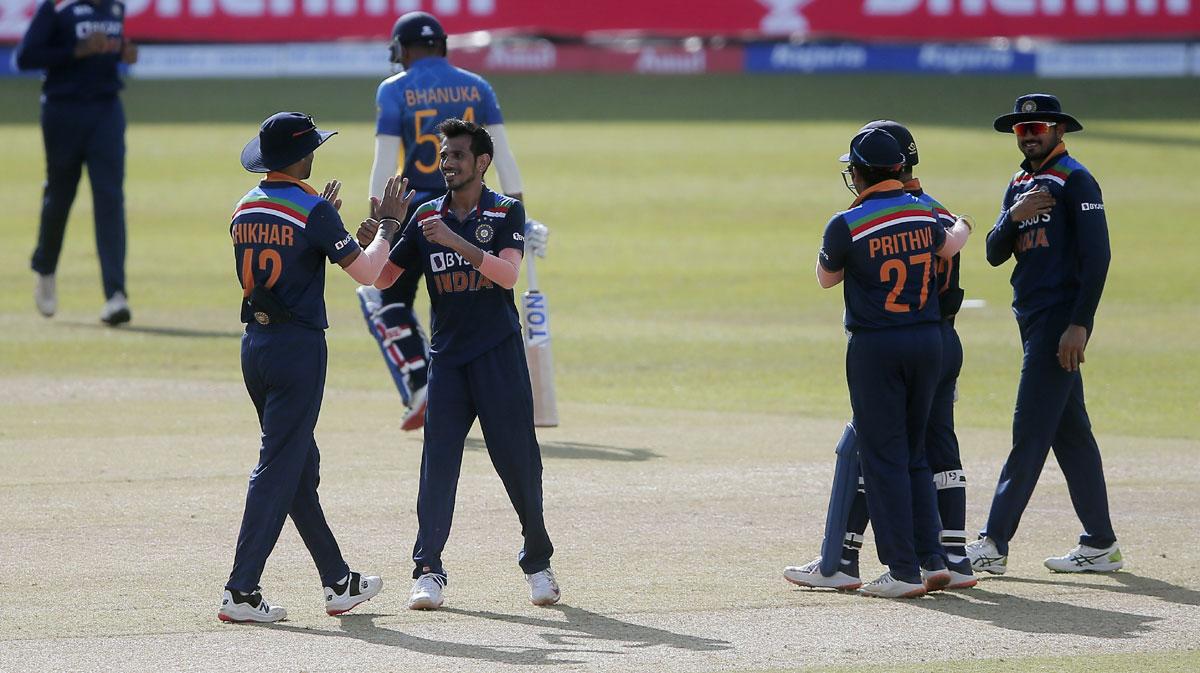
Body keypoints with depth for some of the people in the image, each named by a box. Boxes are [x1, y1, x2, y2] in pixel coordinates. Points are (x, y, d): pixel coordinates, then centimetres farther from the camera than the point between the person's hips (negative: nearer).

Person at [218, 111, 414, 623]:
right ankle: (241, 591, -10)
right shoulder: (313, 210, -12)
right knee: (280, 466, -6)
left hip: (254, 345, 8)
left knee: (302, 465, 15)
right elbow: (365, 271, -14)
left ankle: (338, 581, 23)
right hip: (299, 345, -8)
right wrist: (388, 224, 1)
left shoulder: (246, 208, 9)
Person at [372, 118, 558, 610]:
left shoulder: (506, 212, -1)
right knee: (438, 461, -6)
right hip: (447, 357, 2)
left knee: (518, 460, 0)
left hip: (500, 356, -2)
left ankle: (537, 563, 15)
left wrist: (455, 241, -27)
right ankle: (428, 571, -6)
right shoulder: (426, 218, 8)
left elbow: (508, 273, -18)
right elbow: (381, 278, 7)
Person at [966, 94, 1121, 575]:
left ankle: (993, 544, -13)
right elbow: (995, 254, 9)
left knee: (1030, 431, -10)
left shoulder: (1075, 181, -8)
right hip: (1033, 320, 9)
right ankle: (1100, 545, 14)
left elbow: (1097, 255, -15)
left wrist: (1079, 324, -21)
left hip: (1060, 316, -9)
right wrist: (1015, 216, -12)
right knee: (1070, 432, 10)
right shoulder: (1019, 186, 18)